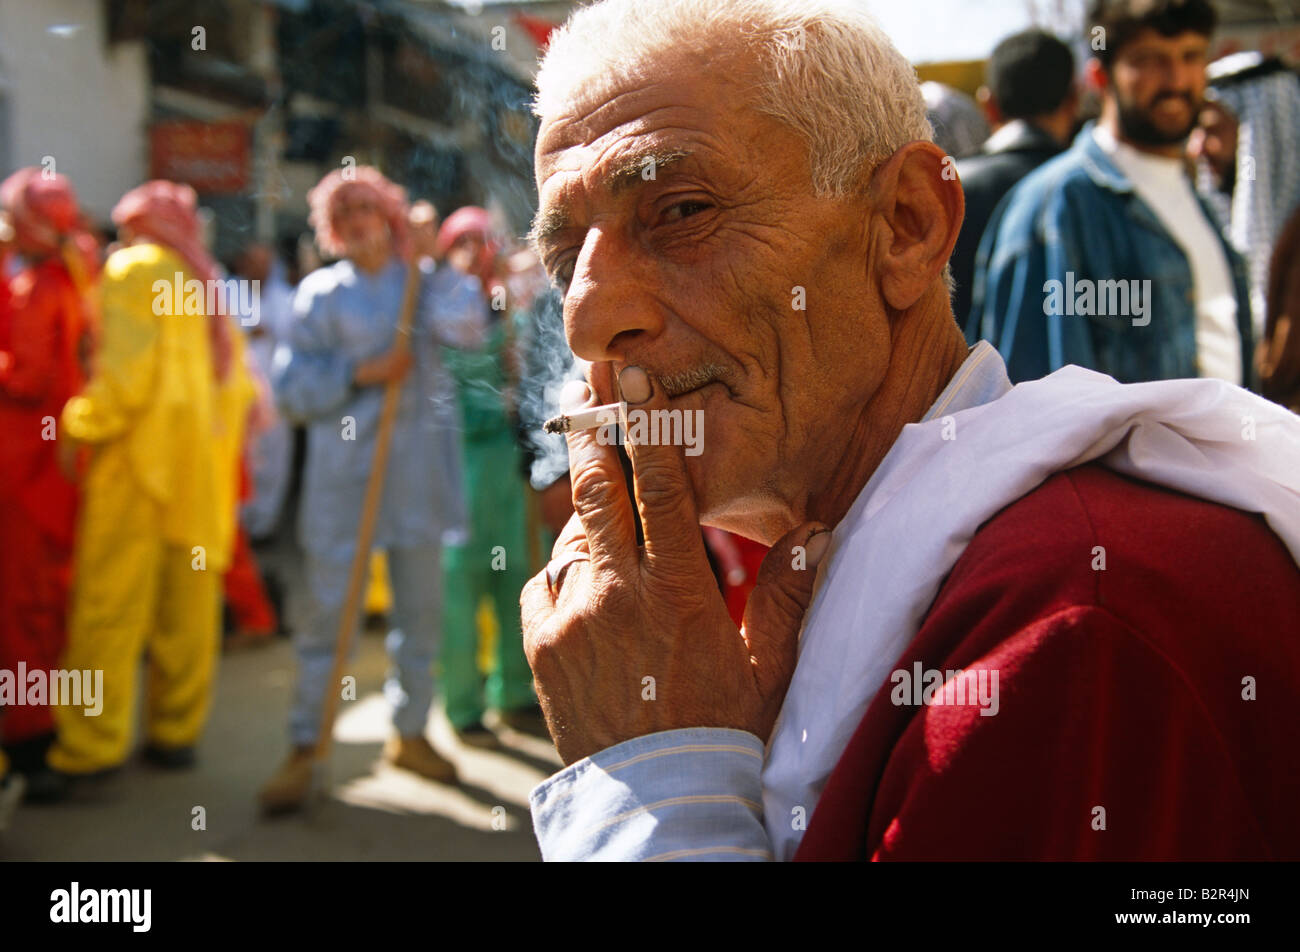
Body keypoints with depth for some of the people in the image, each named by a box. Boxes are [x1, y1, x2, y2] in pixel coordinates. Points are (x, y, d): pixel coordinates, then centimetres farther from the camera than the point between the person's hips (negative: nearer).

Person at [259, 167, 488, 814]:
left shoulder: (424, 282, 9)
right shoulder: (321, 293, 3)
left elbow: (467, 329, -12)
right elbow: (292, 389, 0)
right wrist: (360, 373, -12)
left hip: (418, 471, 3)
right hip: (343, 474, -2)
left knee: (420, 608, 10)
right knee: (327, 612, -4)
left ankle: (409, 732, 25)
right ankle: (304, 752, 5)